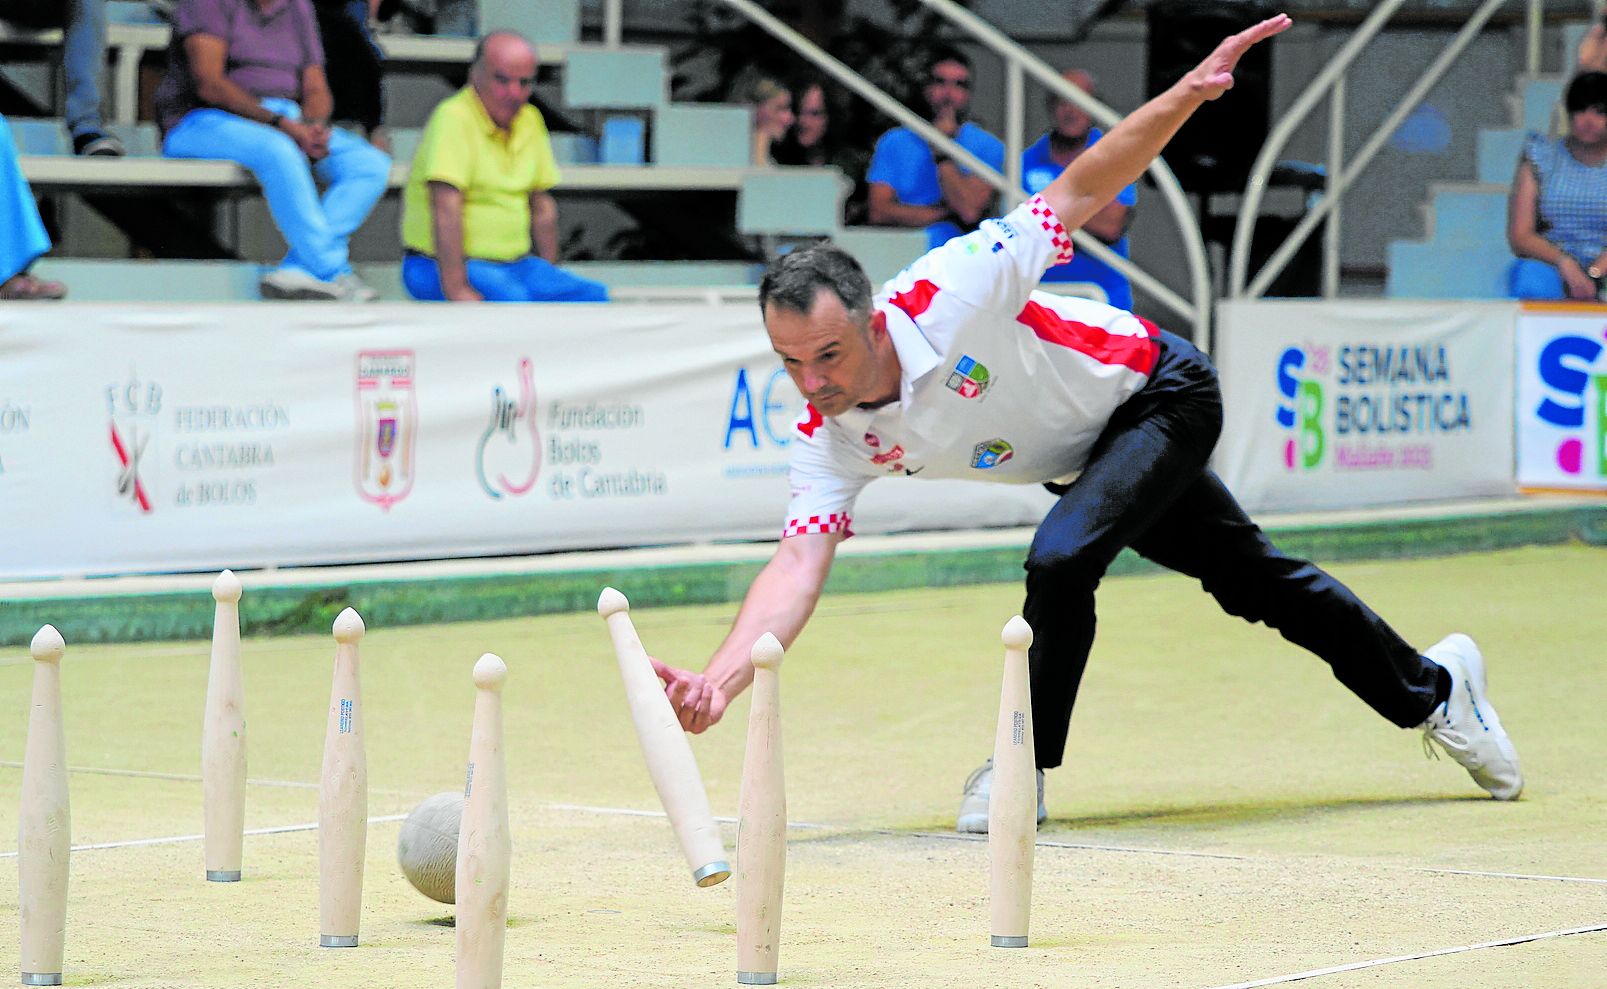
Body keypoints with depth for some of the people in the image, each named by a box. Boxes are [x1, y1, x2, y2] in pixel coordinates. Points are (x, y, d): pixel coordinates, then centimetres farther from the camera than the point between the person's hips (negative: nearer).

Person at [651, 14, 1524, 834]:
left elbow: (1077, 195, -30)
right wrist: (718, 680, -46)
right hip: (1084, 455, 7)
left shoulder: (944, 297, -36)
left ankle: (1025, 767, -7)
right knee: (1250, 578, 20)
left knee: (1059, 558, -29)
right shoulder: (830, 439, -21)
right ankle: (1431, 688, 41)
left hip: (1156, 391, -6)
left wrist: (1182, 96, -41)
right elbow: (797, 567, -28)